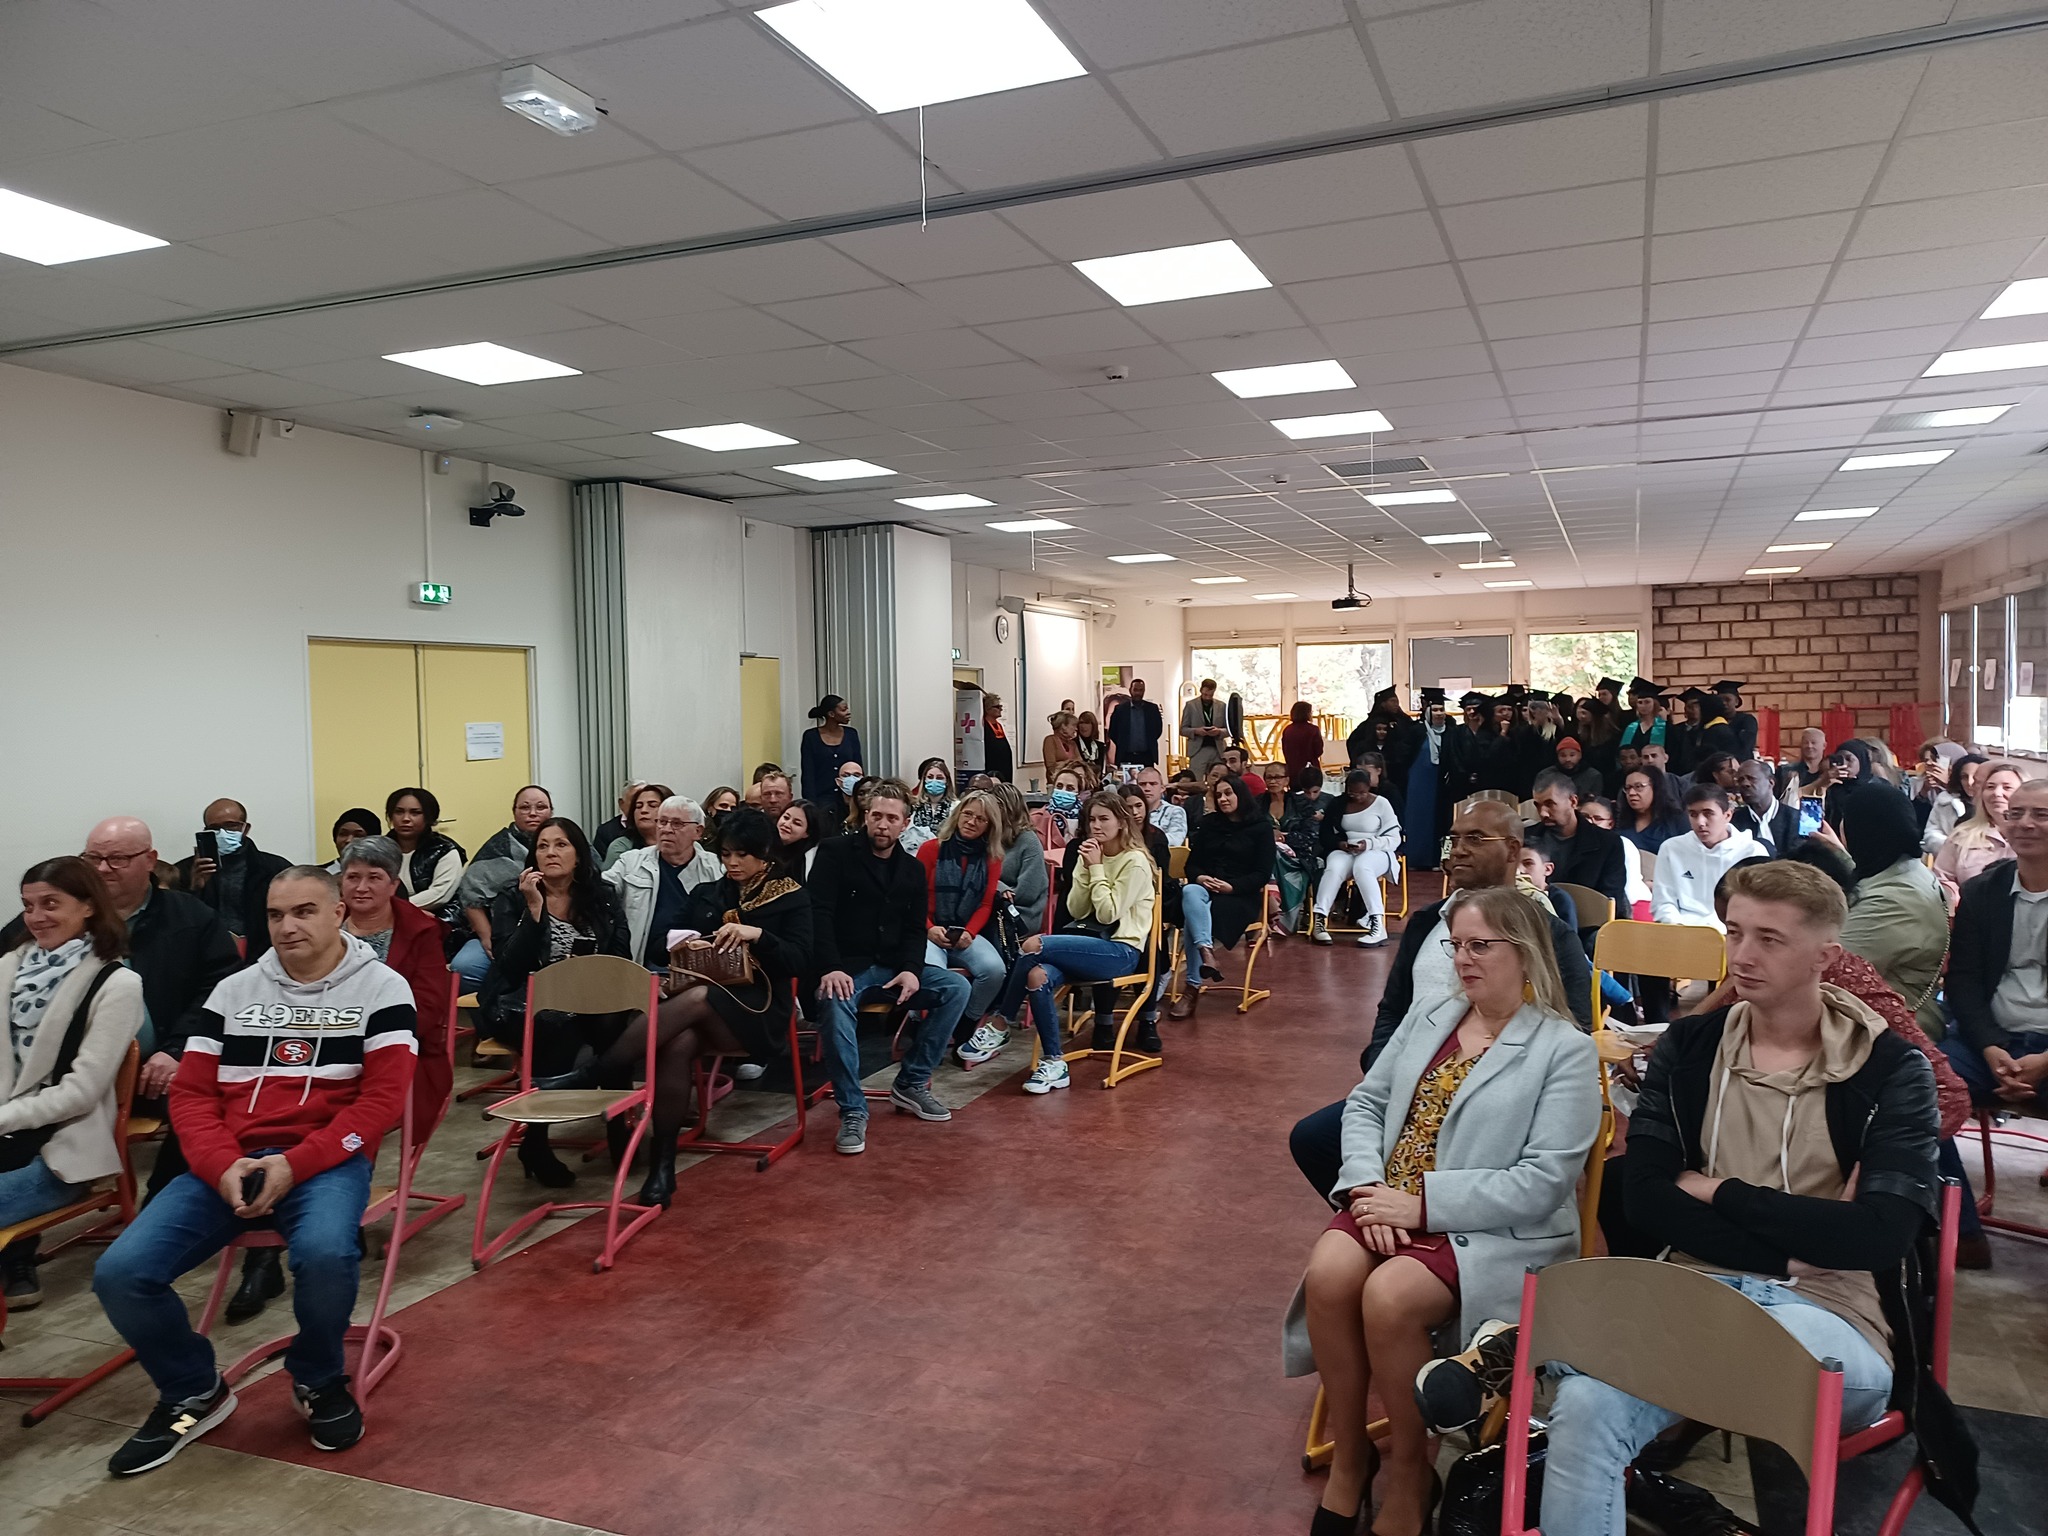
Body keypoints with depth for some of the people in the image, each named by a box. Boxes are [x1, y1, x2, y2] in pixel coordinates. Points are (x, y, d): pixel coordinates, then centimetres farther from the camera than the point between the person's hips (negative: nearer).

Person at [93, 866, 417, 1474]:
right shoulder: (234, 990, 14)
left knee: (324, 1254, -35)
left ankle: (319, 1380, -1)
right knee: (120, 1272, -16)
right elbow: (191, 1093, 10)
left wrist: (294, 1164, -17)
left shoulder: (380, 987, 1)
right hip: (228, 1163, 5)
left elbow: (383, 1097, -6)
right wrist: (224, 1166, -10)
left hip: (327, 1161, -4)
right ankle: (193, 1391, 13)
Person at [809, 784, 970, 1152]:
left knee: (956, 987, -14)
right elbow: (819, 915, -13)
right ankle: (853, 1110, -25)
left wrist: (911, 969, -12)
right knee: (836, 1003, -38)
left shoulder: (913, 869, 12)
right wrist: (831, 968, -27)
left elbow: (915, 930, 8)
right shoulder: (836, 853, -4)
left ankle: (911, 1083, -2)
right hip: (846, 965, -5)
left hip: (893, 966, 5)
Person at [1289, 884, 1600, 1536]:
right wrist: (1369, 1186, -8)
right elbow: (1365, 1103, 13)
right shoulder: (1429, 1020, 15)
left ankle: (1409, 1476, -6)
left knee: (1390, 1297, -32)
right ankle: (1349, 1456, -4)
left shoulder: (1565, 1050, -5)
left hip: (1495, 1231, -5)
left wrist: (1424, 1205, -18)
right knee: (1328, 1275, -26)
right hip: (1392, 1205, 5)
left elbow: (1544, 1181, -13)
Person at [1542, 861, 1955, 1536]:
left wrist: (1719, 1193, -5)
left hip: (1833, 1319, -2)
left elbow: (1881, 1235, -10)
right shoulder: (1688, 1048, 10)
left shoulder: (1892, 1071, 3)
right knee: (1586, 1404, -29)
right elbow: (1644, 1203, 1)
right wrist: (1792, 1246, -9)